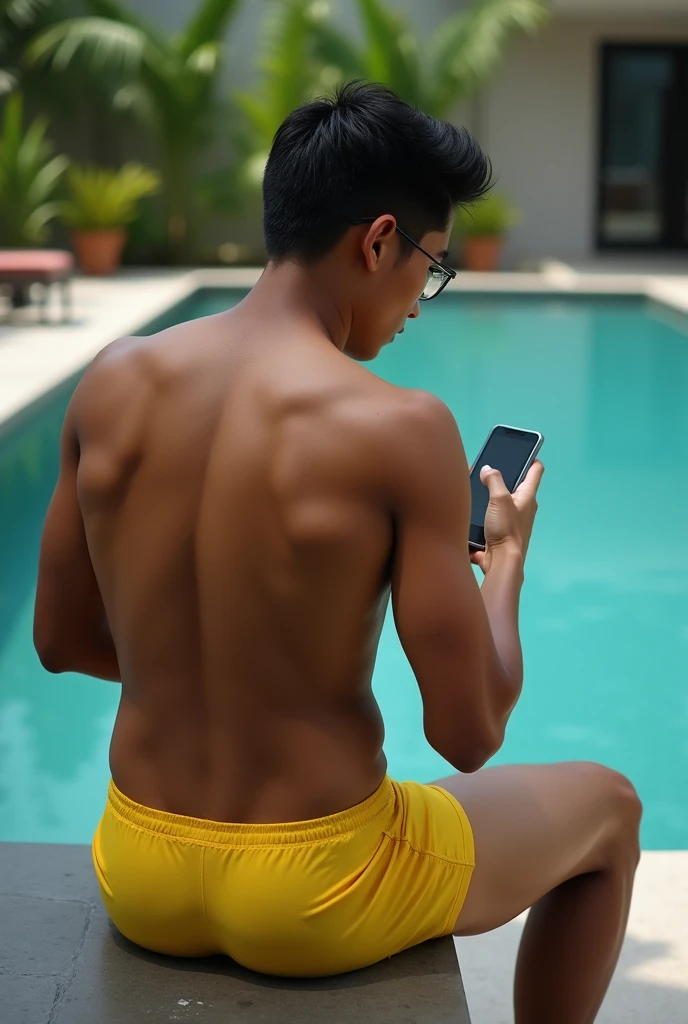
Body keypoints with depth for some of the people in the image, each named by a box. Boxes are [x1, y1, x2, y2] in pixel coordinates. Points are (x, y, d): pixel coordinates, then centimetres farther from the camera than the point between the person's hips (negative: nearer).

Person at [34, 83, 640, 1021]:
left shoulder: (115, 382, -6)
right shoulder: (401, 429, -21)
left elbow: (62, 641, 4)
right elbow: (469, 733, -17)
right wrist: (506, 556, 1)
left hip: (140, 884, 5)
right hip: (309, 905, -5)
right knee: (609, 808, 22)